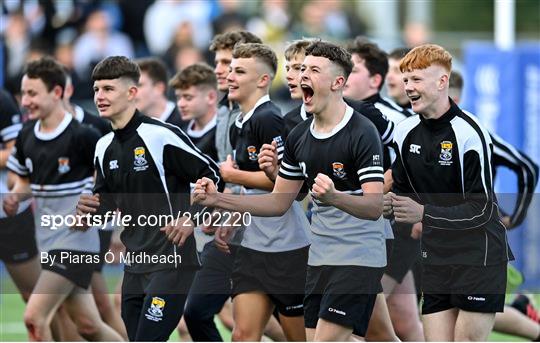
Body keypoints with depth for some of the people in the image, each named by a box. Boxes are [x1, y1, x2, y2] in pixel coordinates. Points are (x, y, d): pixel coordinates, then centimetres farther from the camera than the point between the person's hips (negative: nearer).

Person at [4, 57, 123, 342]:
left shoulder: (82, 136, -14)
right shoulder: (27, 136, 6)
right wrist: (15, 197, -1)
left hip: (75, 241, -7)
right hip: (48, 243, 7)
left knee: (34, 317, -16)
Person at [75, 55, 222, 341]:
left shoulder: (161, 136, -13)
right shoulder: (104, 148, 10)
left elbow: (212, 176, -10)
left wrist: (191, 218, -19)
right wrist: (91, 210, -1)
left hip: (170, 262, -8)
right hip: (134, 266, 8)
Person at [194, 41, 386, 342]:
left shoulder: (362, 133, -15)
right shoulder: (299, 136, 8)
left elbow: (375, 207, -23)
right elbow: (279, 203, 16)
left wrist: (333, 197, -43)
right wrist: (218, 199, 6)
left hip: (358, 258, -8)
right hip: (320, 259, 8)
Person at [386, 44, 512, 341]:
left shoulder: (469, 133, -17)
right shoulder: (405, 132, 5)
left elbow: (482, 209, -19)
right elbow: (403, 191, 17)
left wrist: (423, 213, -28)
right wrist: (389, 205, -6)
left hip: (479, 257, -6)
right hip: (435, 258, 6)